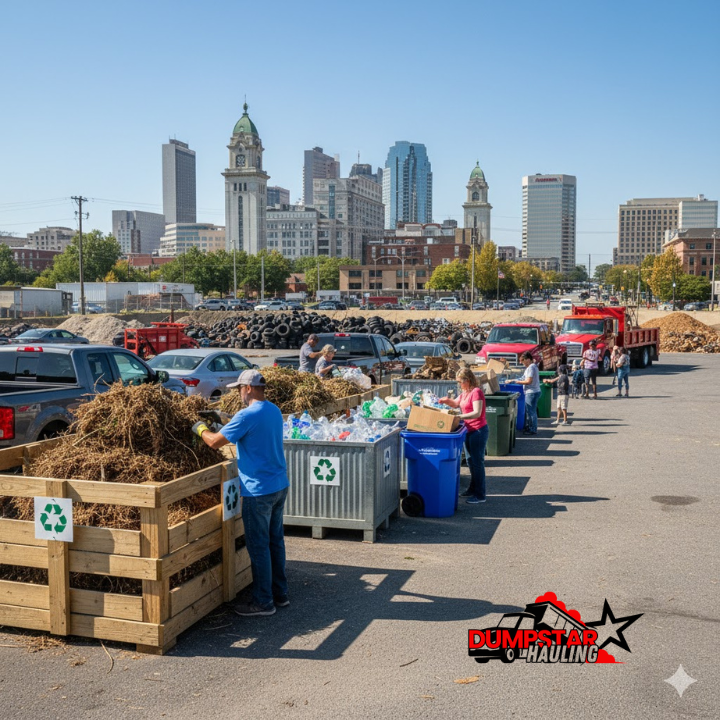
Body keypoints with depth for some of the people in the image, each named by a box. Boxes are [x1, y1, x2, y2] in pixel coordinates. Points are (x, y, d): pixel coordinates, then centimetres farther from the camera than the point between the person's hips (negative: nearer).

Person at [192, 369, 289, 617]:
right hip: (280, 485, 9)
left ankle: (263, 601, 10)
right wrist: (224, 420, 23)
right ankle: (280, 593, 27)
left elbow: (215, 442, -15)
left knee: (258, 546, 2)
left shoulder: (248, 415, -19)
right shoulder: (274, 411, 9)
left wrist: (201, 428, 4)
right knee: (276, 540, 17)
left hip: (259, 490, -9)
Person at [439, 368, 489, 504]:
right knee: (471, 460, 18)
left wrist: (460, 416, -33)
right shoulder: (464, 393, 11)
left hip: (479, 430, -10)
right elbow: (455, 403, 25)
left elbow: (477, 413, -26)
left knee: (477, 462, -4)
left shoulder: (476, 392, -18)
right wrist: (447, 400, 4)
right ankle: (472, 489, 31)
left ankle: (480, 495, 2)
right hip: (469, 430, 10)